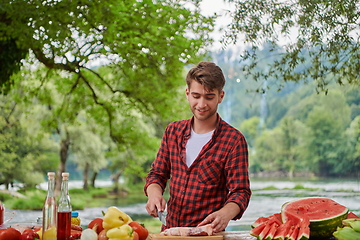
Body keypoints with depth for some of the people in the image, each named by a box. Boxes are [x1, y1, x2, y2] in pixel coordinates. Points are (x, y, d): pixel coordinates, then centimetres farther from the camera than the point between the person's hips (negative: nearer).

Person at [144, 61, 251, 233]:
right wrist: (154, 193, -6)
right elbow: (157, 174, 16)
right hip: (169, 230, 4)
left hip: (207, 234, -4)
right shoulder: (173, 131, 10)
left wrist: (225, 214, -27)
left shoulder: (234, 140, -4)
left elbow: (240, 192, -7)